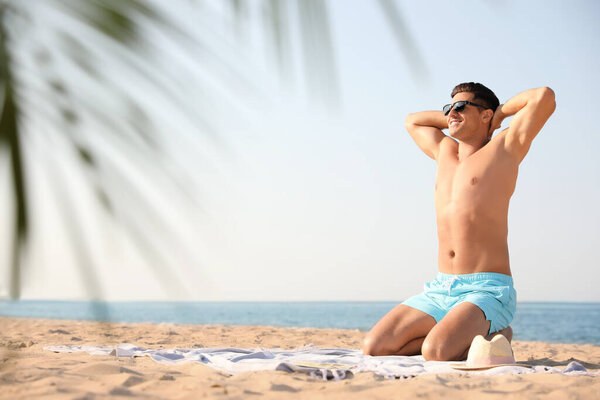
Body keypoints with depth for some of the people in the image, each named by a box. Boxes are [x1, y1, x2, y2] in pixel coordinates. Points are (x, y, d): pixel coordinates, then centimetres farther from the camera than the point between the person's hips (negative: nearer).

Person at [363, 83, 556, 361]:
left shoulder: (502, 149, 1)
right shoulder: (445, 151, 20)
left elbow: (545, 97, -10)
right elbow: (412, 120, 39)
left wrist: (501, 111, 7)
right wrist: (456, 120, 26)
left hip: (487, 290, -6)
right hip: (439, 290, 7)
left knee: (436, 353, -31)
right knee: (374, 347, -11)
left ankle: (495, 336, 0)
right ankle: (452, 333, 9)